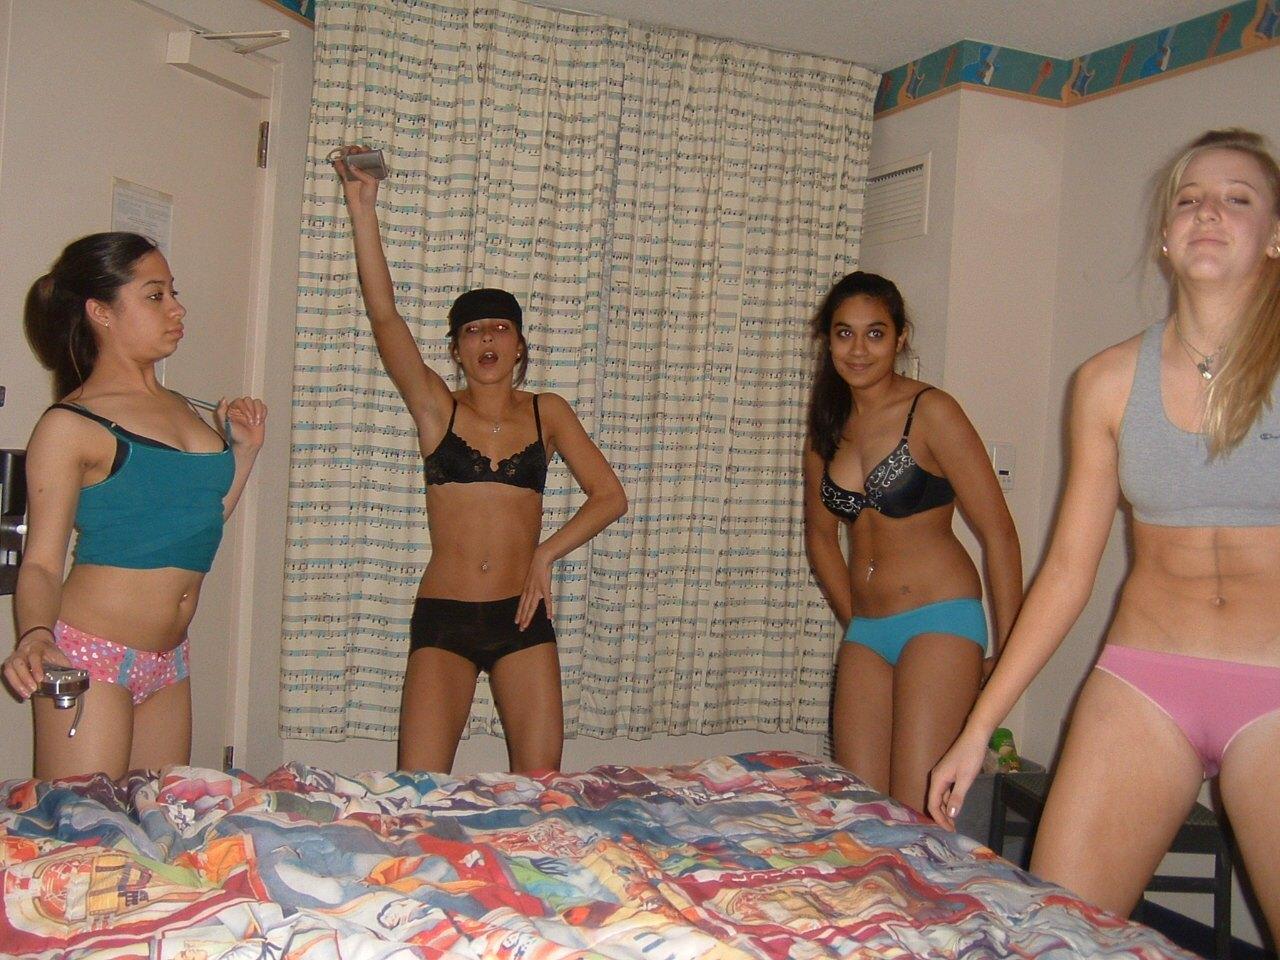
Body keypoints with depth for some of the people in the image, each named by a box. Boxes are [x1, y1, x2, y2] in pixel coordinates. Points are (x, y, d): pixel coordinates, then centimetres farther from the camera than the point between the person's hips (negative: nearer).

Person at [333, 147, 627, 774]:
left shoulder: (546, 413, 8)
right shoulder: (437, 409, 4)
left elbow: (609, 497, 3)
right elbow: (383, 314, -7)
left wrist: (547, 553, -9)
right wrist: (362, 209, -14)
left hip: (521, 617, 1)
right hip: (442, 616, -1)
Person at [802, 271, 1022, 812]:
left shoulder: (931, 412, -8)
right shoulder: (827, 428, 10)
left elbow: (997, 534, -9)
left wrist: (1007, 655, -8)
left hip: (940, 621, -6)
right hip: (865, 630, 6)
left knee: (916, 814, -9)